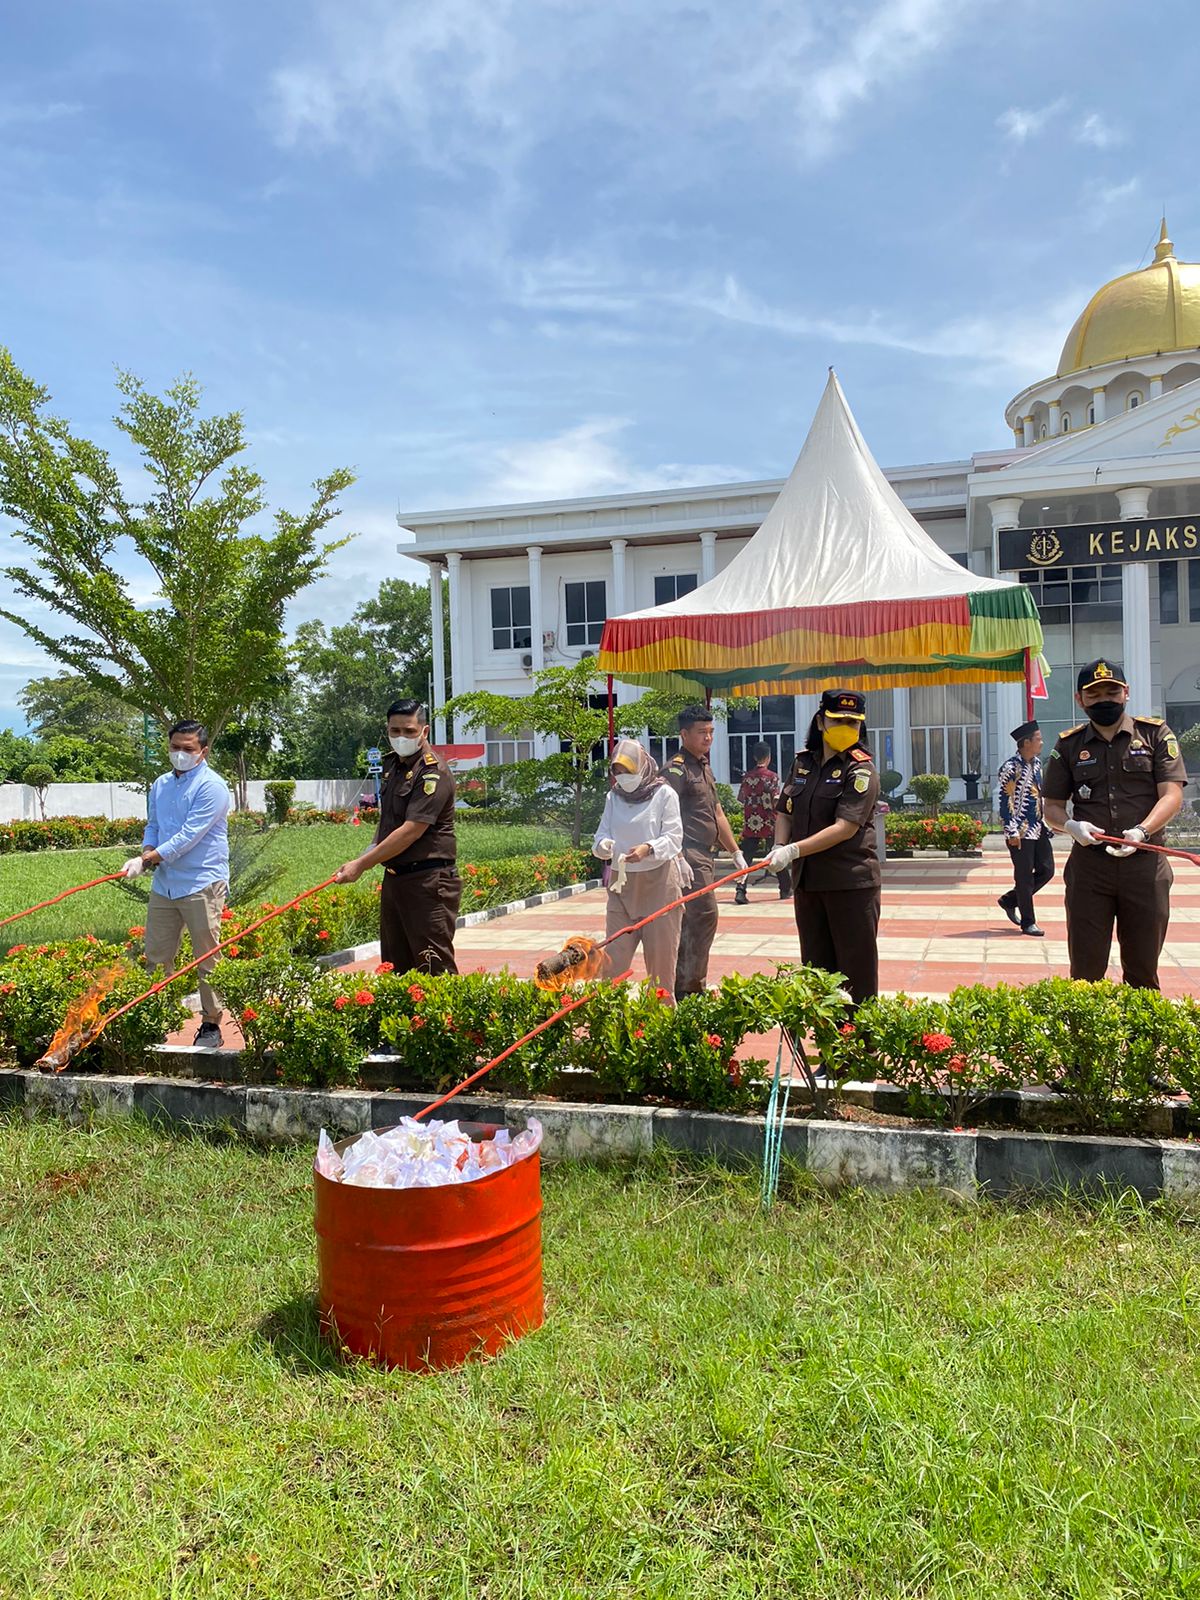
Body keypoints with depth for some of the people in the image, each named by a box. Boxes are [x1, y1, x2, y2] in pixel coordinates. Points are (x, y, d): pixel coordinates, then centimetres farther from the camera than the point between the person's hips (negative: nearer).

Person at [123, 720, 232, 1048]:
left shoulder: (211, 786, -10)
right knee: (156, 957, 11)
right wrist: (146, 853, -1)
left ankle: (211, 1024, 10)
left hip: (201, 885, -7)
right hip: (163, 884, 7)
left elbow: (189, 836, -16)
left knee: (207, 959, 0)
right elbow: (152, 826, 20)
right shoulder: (160, 785, 13)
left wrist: (149, 859, -15)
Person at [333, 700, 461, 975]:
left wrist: (362, 864, -20)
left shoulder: (433, 772, -16)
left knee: (435, 967, -8)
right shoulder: (391, 764, 13)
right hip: (394, 877, 9)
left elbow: (411, 831, -22)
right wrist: (372, 850, 12)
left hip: (427, 881, -9)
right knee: (395, 967, 13)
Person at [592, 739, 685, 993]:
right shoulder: (613, 797, 10)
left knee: (661, 954, 4)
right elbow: (601, 835, 5)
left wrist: (648, 849, -29)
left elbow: (673, 838, -10)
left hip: (659, 881, -4)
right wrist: (604, 845, -19)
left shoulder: (664, 794, -3)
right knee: (614, 954, 3)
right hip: (621, 883, 4)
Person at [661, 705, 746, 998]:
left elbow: (717, 814, 25)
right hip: (690, 857, -10)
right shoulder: (677, 769, -10)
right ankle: (692, 986, -5)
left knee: (689, 921, 12)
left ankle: (682, 984, 19)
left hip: (703, 855, 10)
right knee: (705, 915, -12)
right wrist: (678, 858, -27)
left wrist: (735, 851, 24)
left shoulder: (704, 768, 20)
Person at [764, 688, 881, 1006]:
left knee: (857, 968, 0)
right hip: (807, 880, 6)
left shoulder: (861, 770, -9)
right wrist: (779, 847, -2)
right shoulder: (803, 763, 10)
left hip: (851, 881, -6)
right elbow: (784, 811, 18)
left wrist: (793, 851, -22)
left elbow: (845, 828, -19)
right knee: (815, 967, 14)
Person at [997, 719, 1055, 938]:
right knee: (1024, 877, 0)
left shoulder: (1037, 763, 11)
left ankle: (1009, 900, 25)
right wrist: (1012, 832, -19)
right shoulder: (1011, 768, -14)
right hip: (1021, 832, -8)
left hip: (1039, 829, 8)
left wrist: (1045, 822, 18)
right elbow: (1006, 802, -16)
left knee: (1046, 871, 9)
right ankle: (1028, 923, 10)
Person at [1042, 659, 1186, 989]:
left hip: (1146, 865, -1)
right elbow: (1052, 807, 11)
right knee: (1086, 967, 2)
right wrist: (1071, 826, -12)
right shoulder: (1069, 745, 10)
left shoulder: (1155, 734, 6)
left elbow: (1172, 795, -3)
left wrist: (1142, 831, -21)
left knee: (1143, 969, 7)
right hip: (1088, 865, 1)